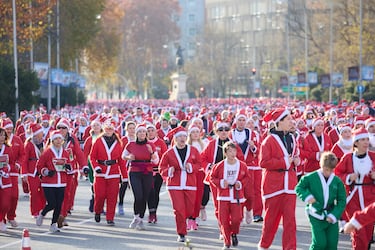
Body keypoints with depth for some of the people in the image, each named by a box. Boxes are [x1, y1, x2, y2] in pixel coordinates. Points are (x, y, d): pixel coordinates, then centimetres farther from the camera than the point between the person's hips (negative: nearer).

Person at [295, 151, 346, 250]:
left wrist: (334, 215, -8)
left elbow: (342, 201, 3)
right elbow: (298, 188, 5)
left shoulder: (337, 181, -1)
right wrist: (307, 196, -15)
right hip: (316, 216, -3)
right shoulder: (311, 178, -6)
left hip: (331, 216, 3)